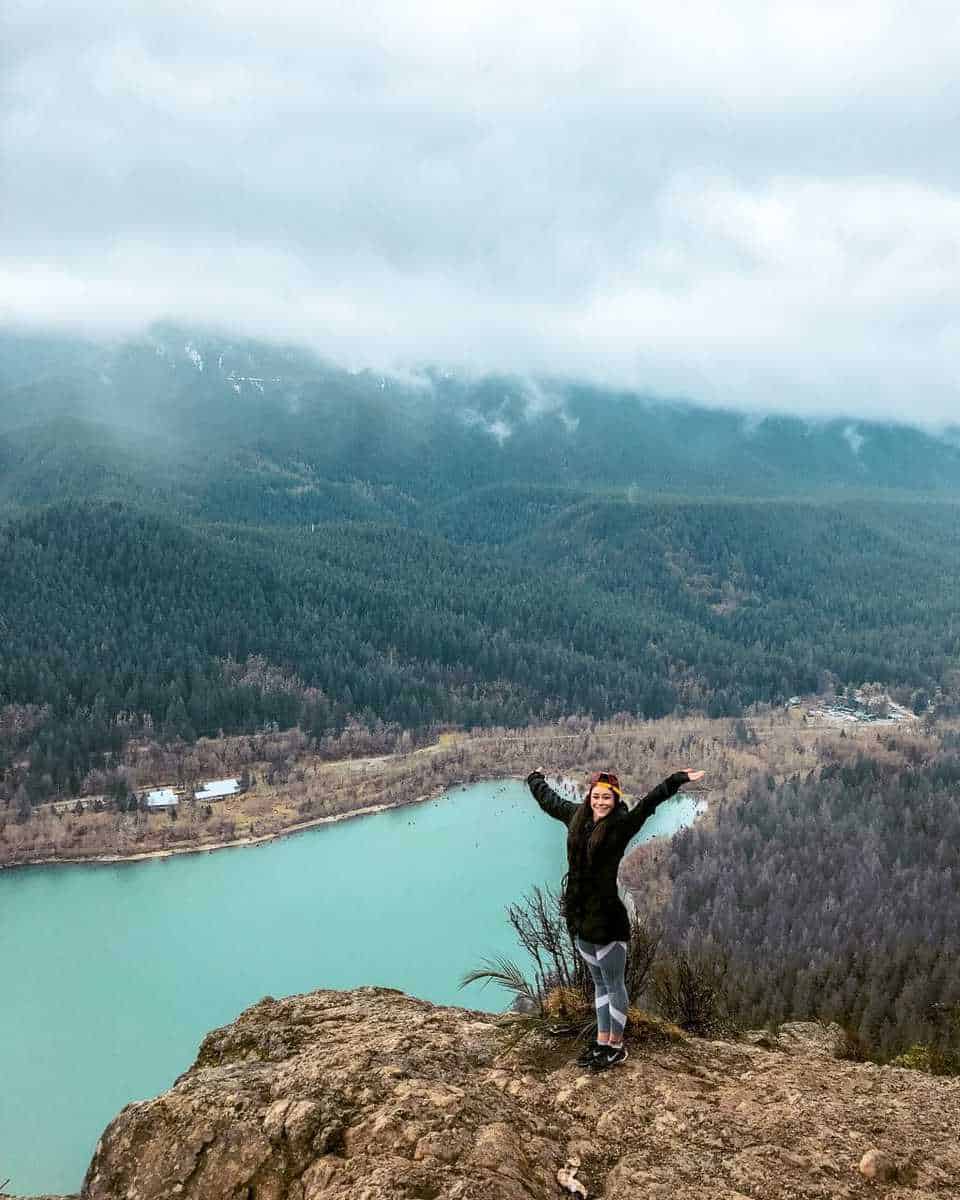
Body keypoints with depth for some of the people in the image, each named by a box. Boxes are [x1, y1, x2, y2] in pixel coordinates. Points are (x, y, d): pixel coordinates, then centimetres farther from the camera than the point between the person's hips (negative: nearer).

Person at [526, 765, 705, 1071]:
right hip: (580, 918, 6)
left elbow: (649, 802, -26)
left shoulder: (621, 825, -12)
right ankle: (602, 1042, 29)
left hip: (608, 919, -6)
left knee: (614, 984, 7)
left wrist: (678, 780, -38)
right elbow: (548, 799, 23)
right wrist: (535, 779, 38)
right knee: (599, 983, 19)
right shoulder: (577, 817, 5)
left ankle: (617, 1046, 20)